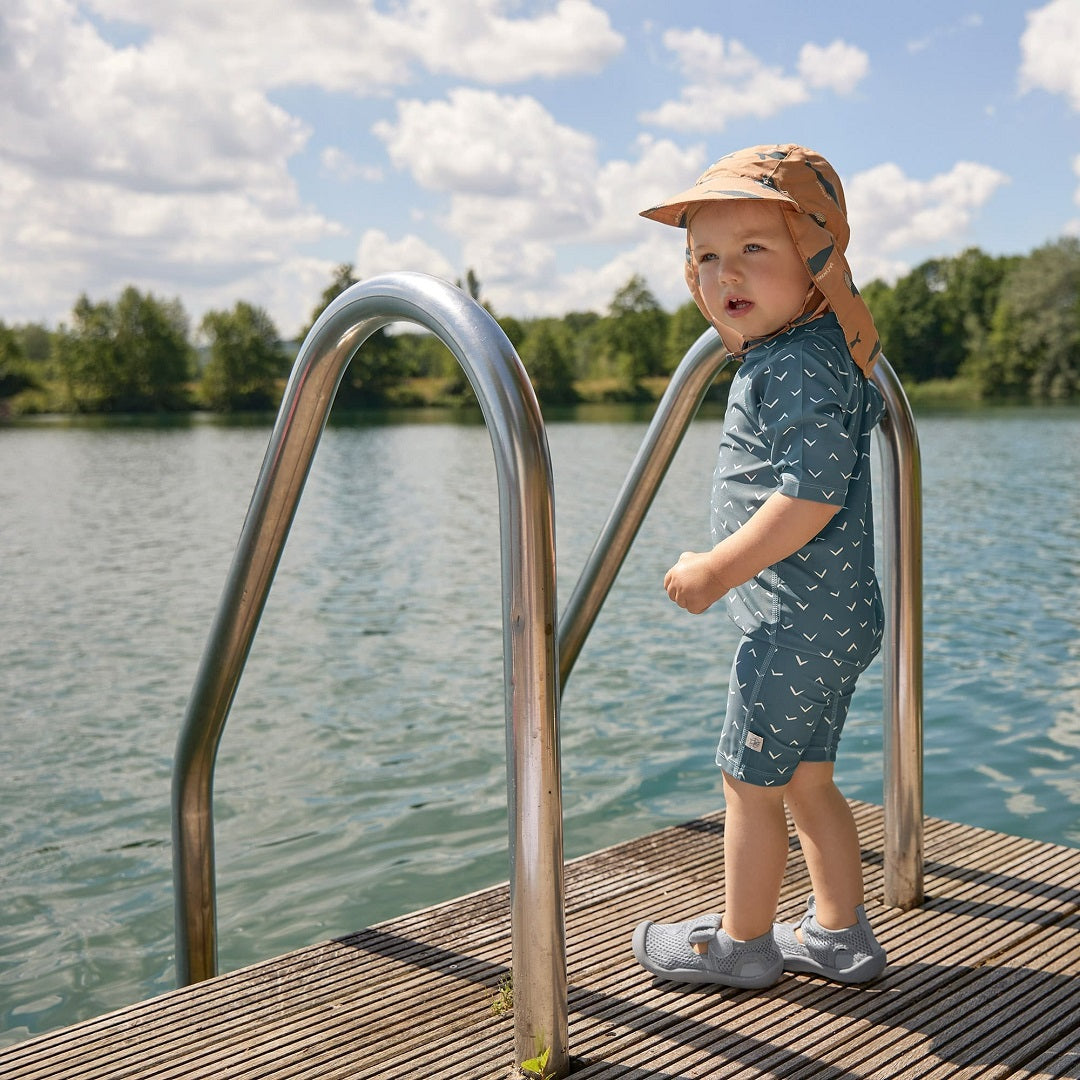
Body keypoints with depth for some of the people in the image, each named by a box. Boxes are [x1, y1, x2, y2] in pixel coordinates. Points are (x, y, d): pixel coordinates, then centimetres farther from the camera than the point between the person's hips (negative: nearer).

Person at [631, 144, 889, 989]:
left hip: (799, 622, -10)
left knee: (751, 781, 4)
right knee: (807, 780, 18)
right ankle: (841, 936, 29)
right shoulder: (813, 353, 12)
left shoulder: (797, 366, -19)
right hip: (833, 617, 10)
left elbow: (815, 491, -27)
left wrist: (714, 572, -21)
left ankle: (742, 943, 21)